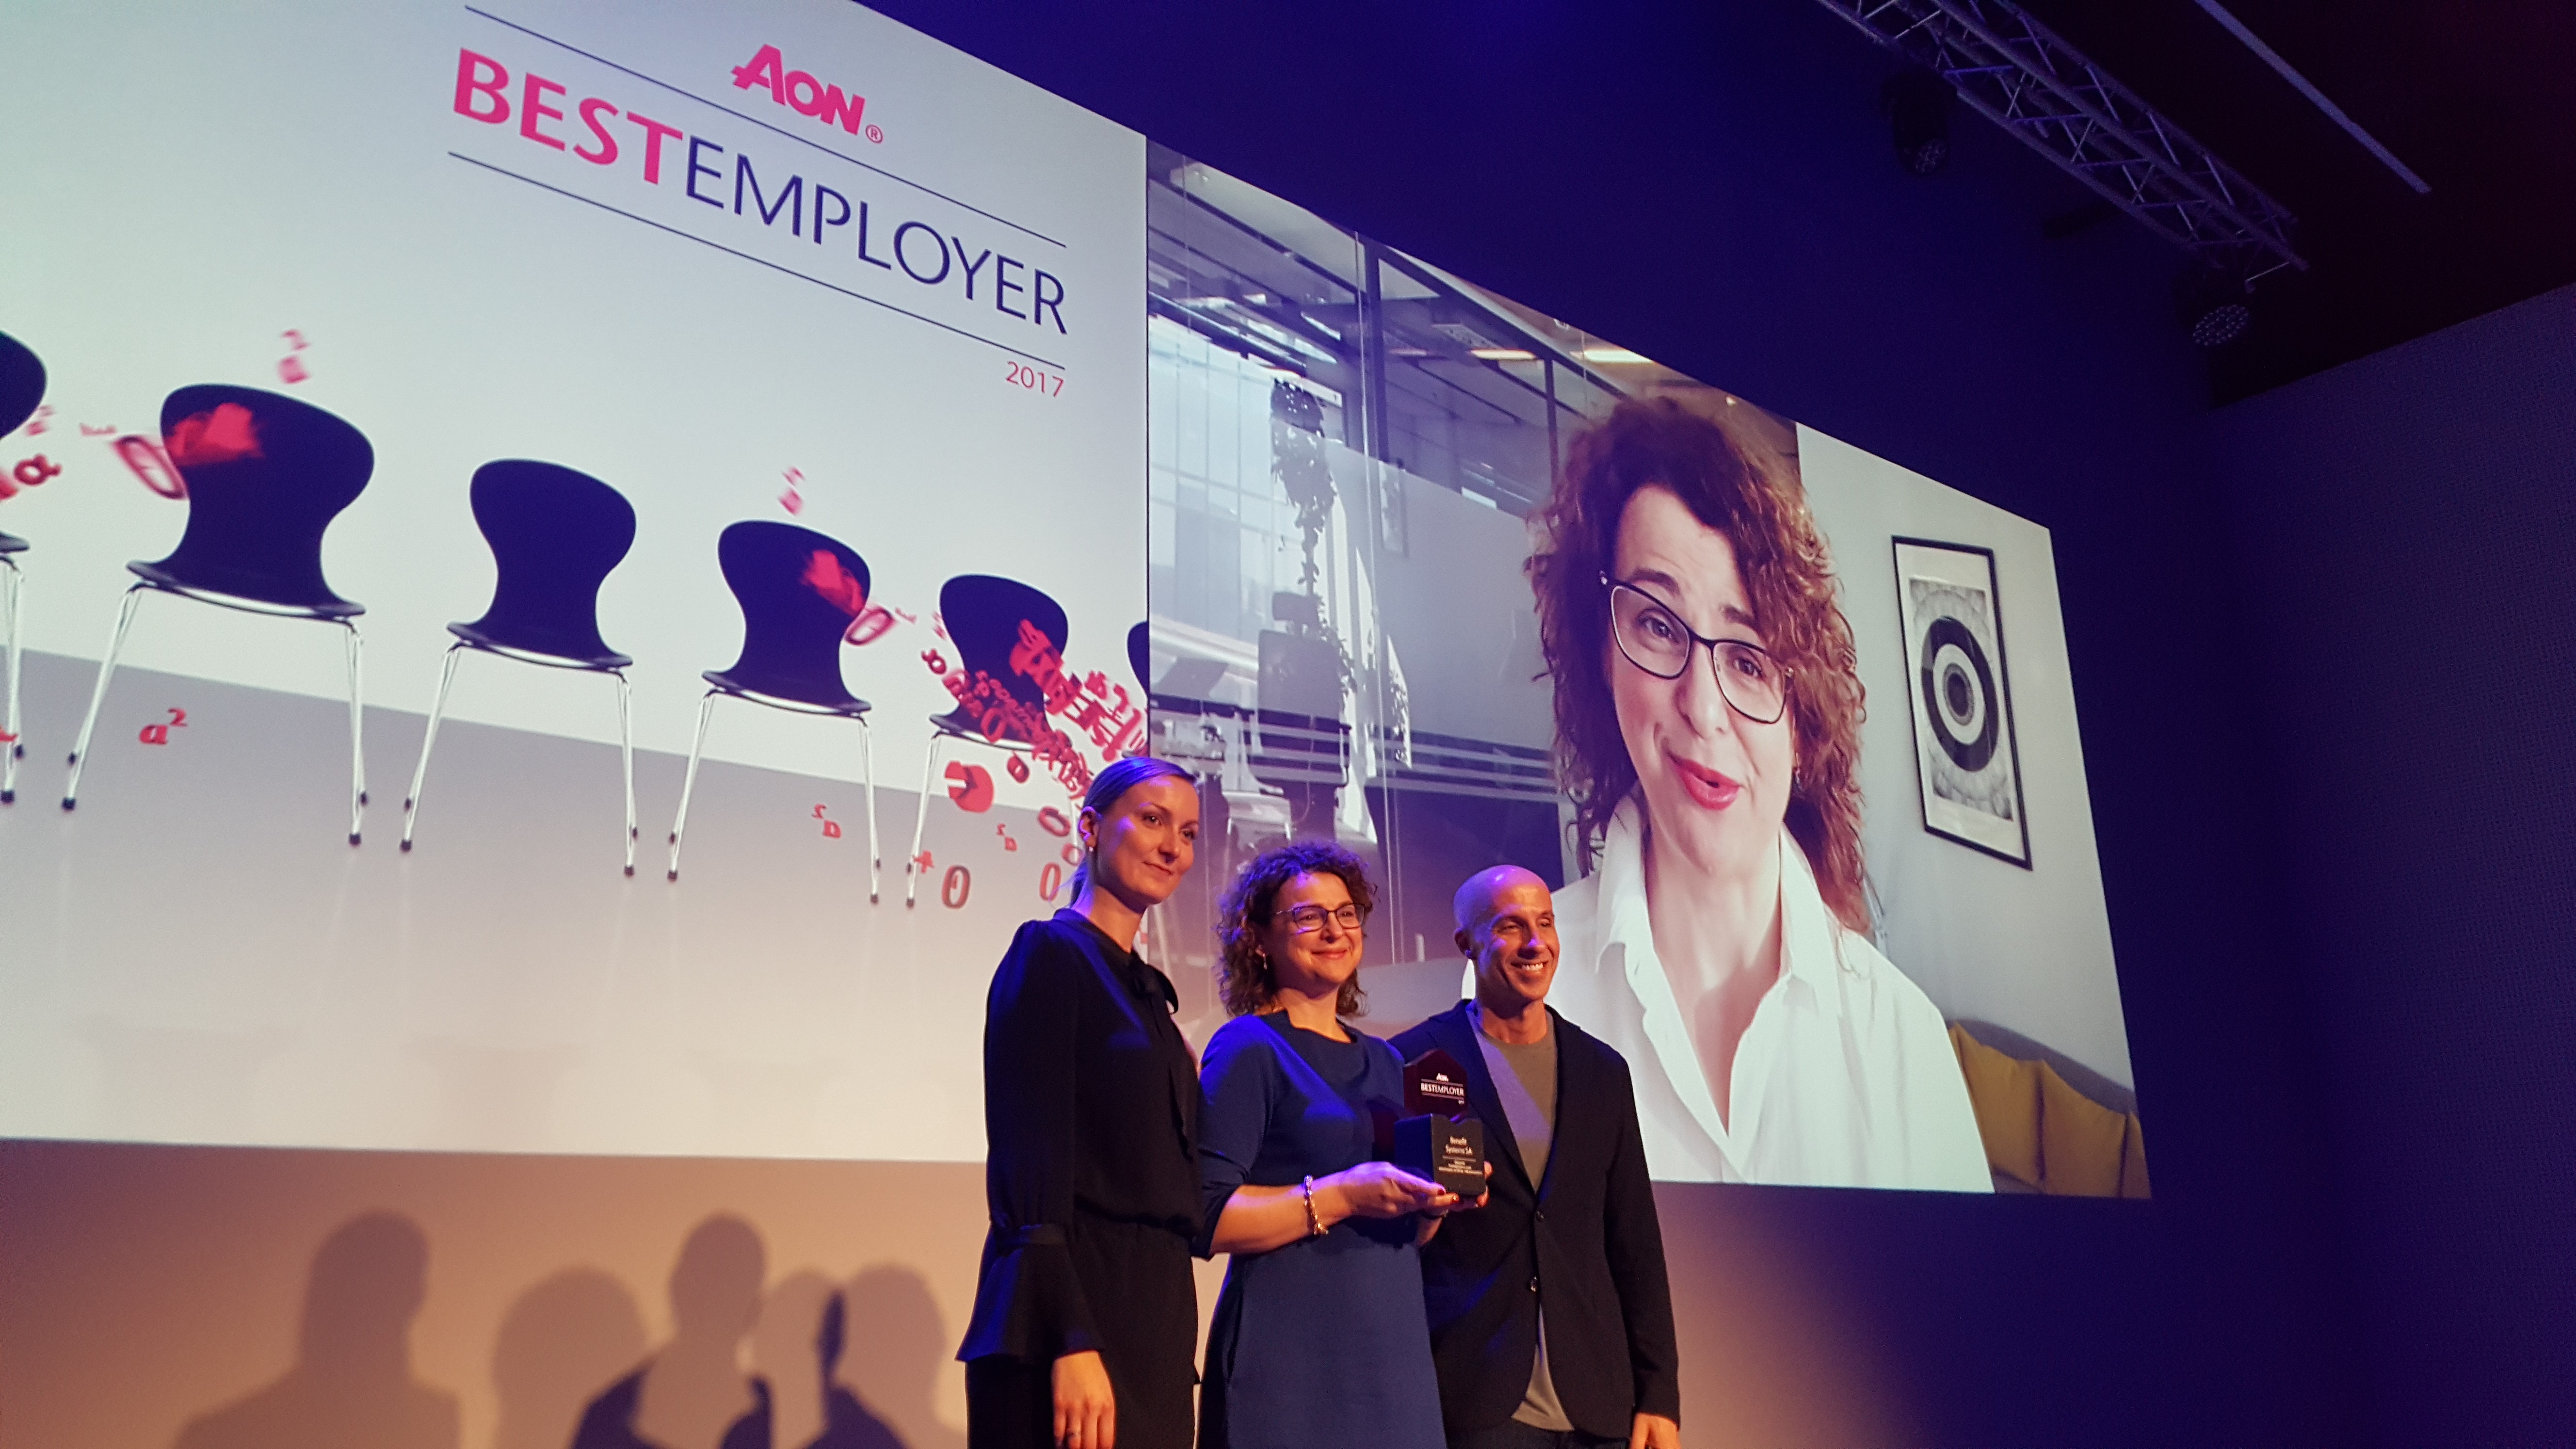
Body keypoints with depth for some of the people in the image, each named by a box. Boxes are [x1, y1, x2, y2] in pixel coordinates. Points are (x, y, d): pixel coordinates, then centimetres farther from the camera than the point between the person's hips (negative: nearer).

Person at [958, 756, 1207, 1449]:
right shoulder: (1050, 953, -8)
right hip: (1071, 1316, -8)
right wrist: (1072, 1344, -21)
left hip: (1156, 1323, 8)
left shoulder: (1145, 985, 15)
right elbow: (1030, 1171, -16)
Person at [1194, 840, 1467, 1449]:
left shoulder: (1385, 1061, 14)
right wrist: (1339, 1196, -21)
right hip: (1291, 1360, -6)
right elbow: (1203, 1218, -16)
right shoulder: (1248, 1049, -6)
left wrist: (1435, 1201, 1)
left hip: (1396, 1352, 7)